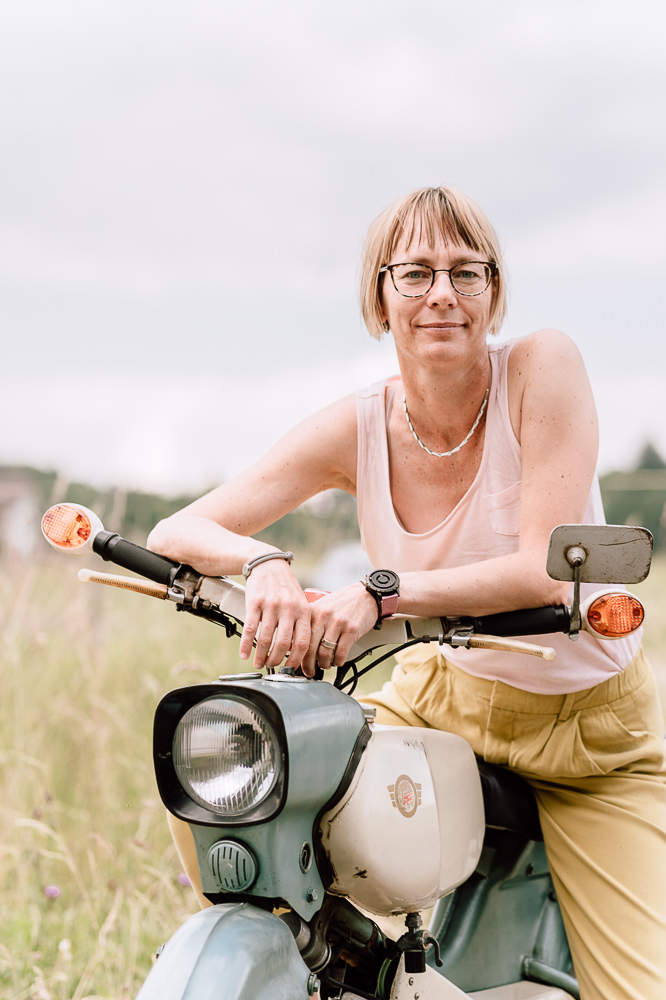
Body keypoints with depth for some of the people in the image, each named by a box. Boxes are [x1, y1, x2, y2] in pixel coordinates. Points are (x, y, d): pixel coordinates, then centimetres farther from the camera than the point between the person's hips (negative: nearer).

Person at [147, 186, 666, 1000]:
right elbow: (175, 532, -11)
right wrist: (264, 563, -34)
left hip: (588, 723, -3)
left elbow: (548, 572, -26)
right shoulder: (360, 427, -10)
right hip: (437, 695, 3)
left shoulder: (542, 367, -18)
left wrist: (383, 592, -38)